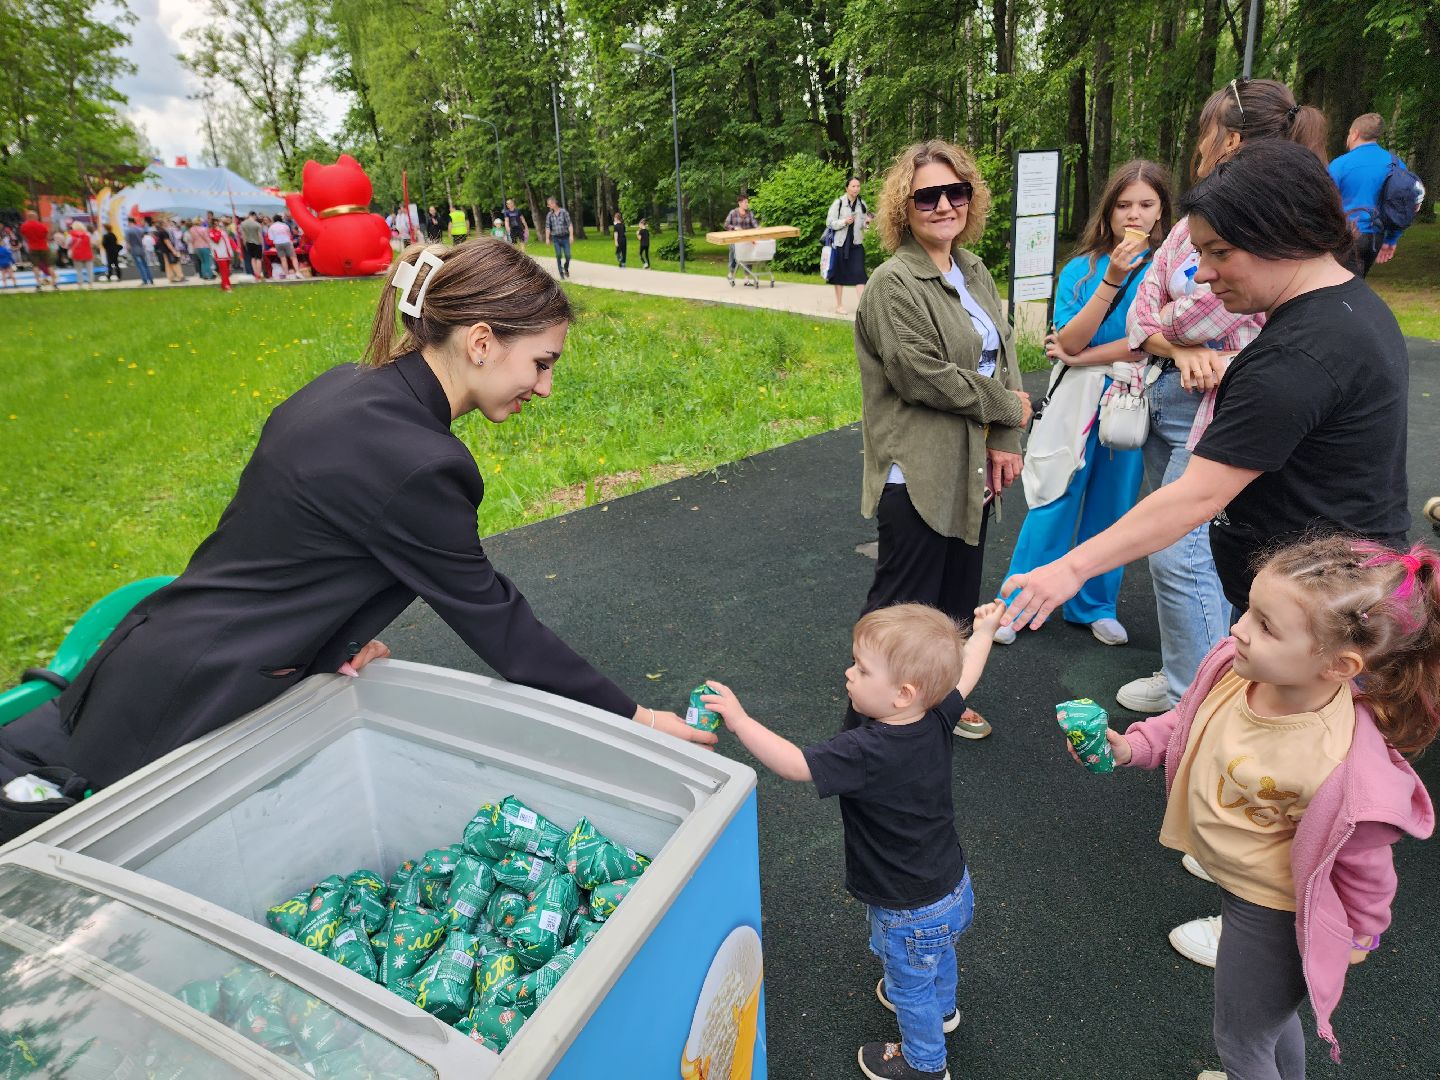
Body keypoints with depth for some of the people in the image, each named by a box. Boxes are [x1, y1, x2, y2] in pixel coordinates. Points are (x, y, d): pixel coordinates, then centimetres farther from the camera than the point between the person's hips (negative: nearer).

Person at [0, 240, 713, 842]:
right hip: (187, 710, -9)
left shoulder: (349, 386, 0)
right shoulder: (414, 463, -28)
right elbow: (491, 617, -20)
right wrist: (630, 717, -12)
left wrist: (338, 636, -1)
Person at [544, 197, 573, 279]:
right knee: (558, 256, -5)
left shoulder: (564, 212, -5)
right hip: (556, 238, 1)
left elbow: (570, 224, -7)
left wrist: (571, 235, -15)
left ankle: (566, 268, 24)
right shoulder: (549, 214, 2)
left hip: (565, 237, -1)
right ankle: (561, 272, 7)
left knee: (568, 256, -5)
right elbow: (547, 227, 3)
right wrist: (547, 238, -2)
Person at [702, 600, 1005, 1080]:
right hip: (954, 888, 8)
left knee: (910, 987, 23)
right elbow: (963, 674, 1)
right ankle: (942, 1007, 67)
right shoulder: (938, 719, -17)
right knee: (937, 955, 37)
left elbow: (794, 765, -39)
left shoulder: (867, 753, -39)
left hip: (911, 912, -7)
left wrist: (739, 720, -37)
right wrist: (982, 631, 17)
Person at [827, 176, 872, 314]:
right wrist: (844, 221, -20)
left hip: (857, 243, 2)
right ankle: (839, 305, 18)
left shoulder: (862, 204, 6)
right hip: (841, 243, -2)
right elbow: (830, 222, -6)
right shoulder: (838, 203, -6)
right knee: (840, 273, 7)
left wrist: (866, 222, -6)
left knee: (859, 273, -8)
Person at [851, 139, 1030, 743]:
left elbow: (1005, 357, 11)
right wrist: (1008, 407, -8)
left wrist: (1005, 441, -2)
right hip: (918, 472, -8)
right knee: (903, 604, 0)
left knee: (957, 599, 18)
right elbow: (925, 376, -20)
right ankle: (869, 723, 16)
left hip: (971, 466, 8)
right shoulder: (894, 285, -14)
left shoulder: (974, 272, 11)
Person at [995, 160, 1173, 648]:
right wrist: (1112, 279, -17)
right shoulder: (1082, 269, 1)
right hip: (1076, 400, -1)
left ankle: (1094, 604, 26)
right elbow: (1069, 340, -10)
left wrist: (1081, 357, -10)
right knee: (1052, 504, 1)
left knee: (1111, 506, 10)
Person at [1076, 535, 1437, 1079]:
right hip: (1236, 883, 7)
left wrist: (1356, 936, -2)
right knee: (1270, 1013, 36)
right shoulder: (1240, 666, -24)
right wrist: (1131, 746, -11)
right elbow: (1191, 720, 0)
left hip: (1271, 912, -7)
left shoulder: (1345, 768, -40)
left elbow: (1363, 867, -19)